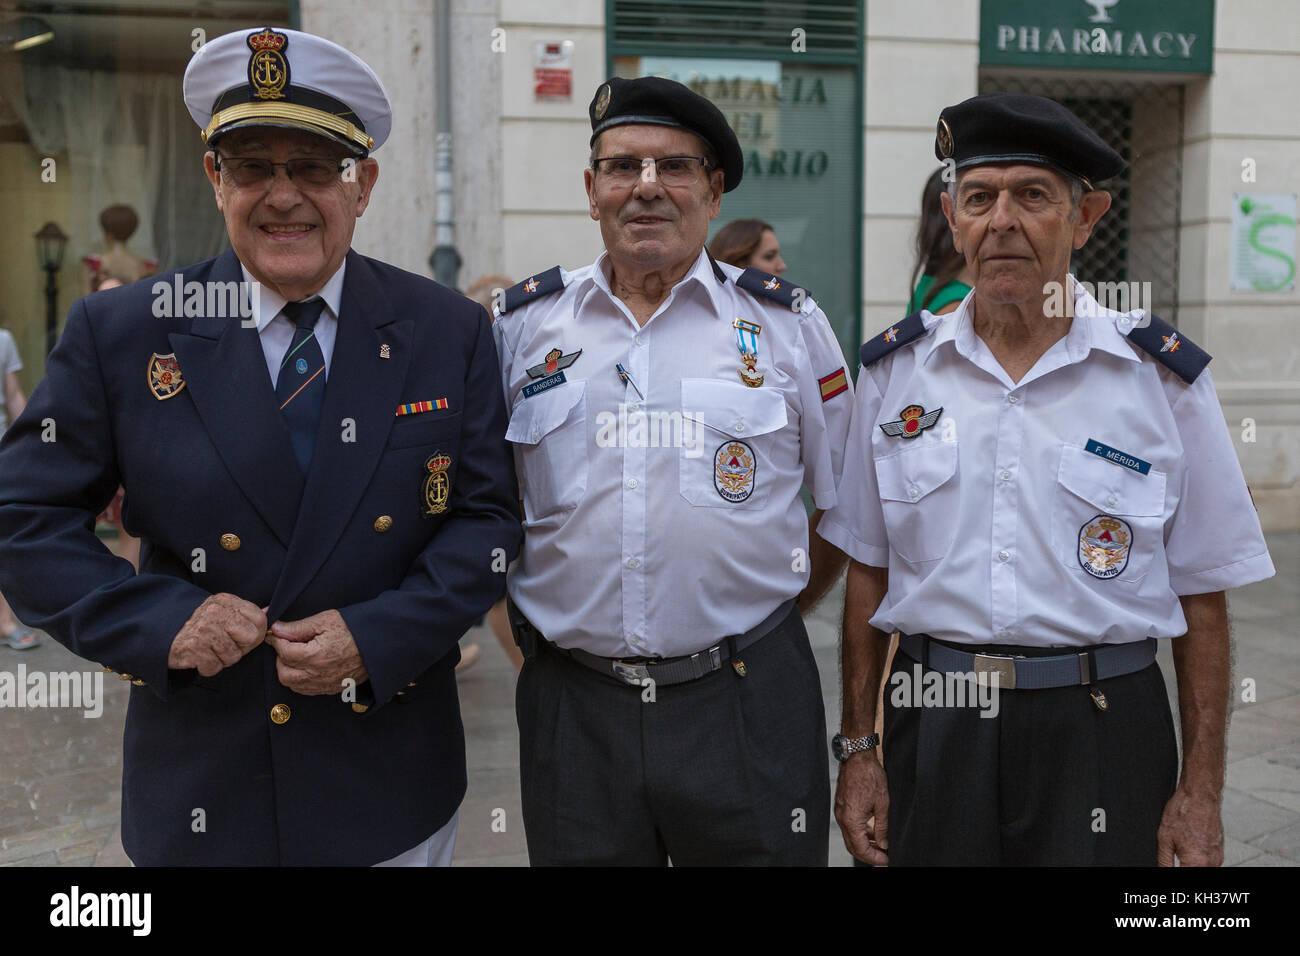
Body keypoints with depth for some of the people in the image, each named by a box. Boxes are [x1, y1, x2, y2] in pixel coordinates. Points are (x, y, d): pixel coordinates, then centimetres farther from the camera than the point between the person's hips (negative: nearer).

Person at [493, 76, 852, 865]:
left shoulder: (788, 322, 2)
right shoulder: (521, 325, 5)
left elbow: (846, 502, 10)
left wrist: (774, 612, 8)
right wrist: (527, 634, 8)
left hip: (747, 703, -1)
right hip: (573, 707, 1)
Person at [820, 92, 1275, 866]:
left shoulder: (1166, 377, -3)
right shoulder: (897, 369, 2)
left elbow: (1201, 598, -1)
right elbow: (868, 572, 6)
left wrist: (1201, 793, -2)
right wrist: (858, 748, 4)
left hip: (1102, 728, -1)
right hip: (935, 720, 2)